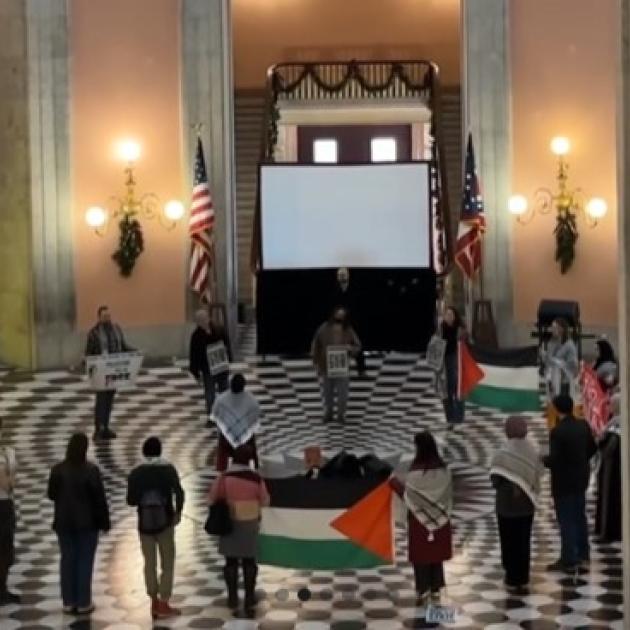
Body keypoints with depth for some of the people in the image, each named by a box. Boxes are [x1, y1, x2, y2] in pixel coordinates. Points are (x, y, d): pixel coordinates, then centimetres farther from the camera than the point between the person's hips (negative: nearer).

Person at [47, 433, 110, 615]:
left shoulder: (57, 470, -7)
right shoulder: (91, 470, -16)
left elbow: (51, 494, 4)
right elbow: (100, 498, -12)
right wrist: (104, 521, -3)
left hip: (64, 522, 3)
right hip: (87, 522, -3)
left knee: (67, 560, 11)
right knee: (85, 561, 5)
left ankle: (69, 602, 15)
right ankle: (83, 603, 9)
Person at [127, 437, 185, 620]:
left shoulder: (136, 473, -1)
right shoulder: (169, 469, -6)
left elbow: (131, 500, -1)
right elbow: (179, 492, -16)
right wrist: (178, 512, -2)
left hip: (144, 523, 2)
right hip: (164, 522, -2)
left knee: (149, 563, 12)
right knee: (167, 564, 7)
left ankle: (155, 604, 16)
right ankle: (163, 604, 4)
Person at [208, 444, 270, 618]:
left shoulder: (224, 478, -12)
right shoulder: (256, 478, -9)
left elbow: (211, 499, -5)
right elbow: (265, 501, 2)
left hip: (229, 524, 0)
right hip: (249, 524, 0)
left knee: (231, 561, 9)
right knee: (249, 562, 8)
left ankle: (233, 599, 11)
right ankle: (249, 601, 4)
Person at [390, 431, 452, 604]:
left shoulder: (416, 472, -20)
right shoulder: (443, 469, -4)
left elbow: (407, 495, -13)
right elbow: (448, 494, 3)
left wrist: (394, 482, 1)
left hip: (420, 519, -5)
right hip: (440, 519, 5)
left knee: (421, 555, 5)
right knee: (436, 554, 13)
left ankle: (423, 590, 7)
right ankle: (436, 589, 19)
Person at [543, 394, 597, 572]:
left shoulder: (557, 431, -24)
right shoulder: (583, 426, -1)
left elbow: (554, 459, -25)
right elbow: (592, 448, 10)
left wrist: (544, 459, -5)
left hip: (564, 481, -7)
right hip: (580, 478, 7)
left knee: (566, 520, -1)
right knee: (579, 516, 21)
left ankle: (569, 560, 3)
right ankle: (583, 553, 32)